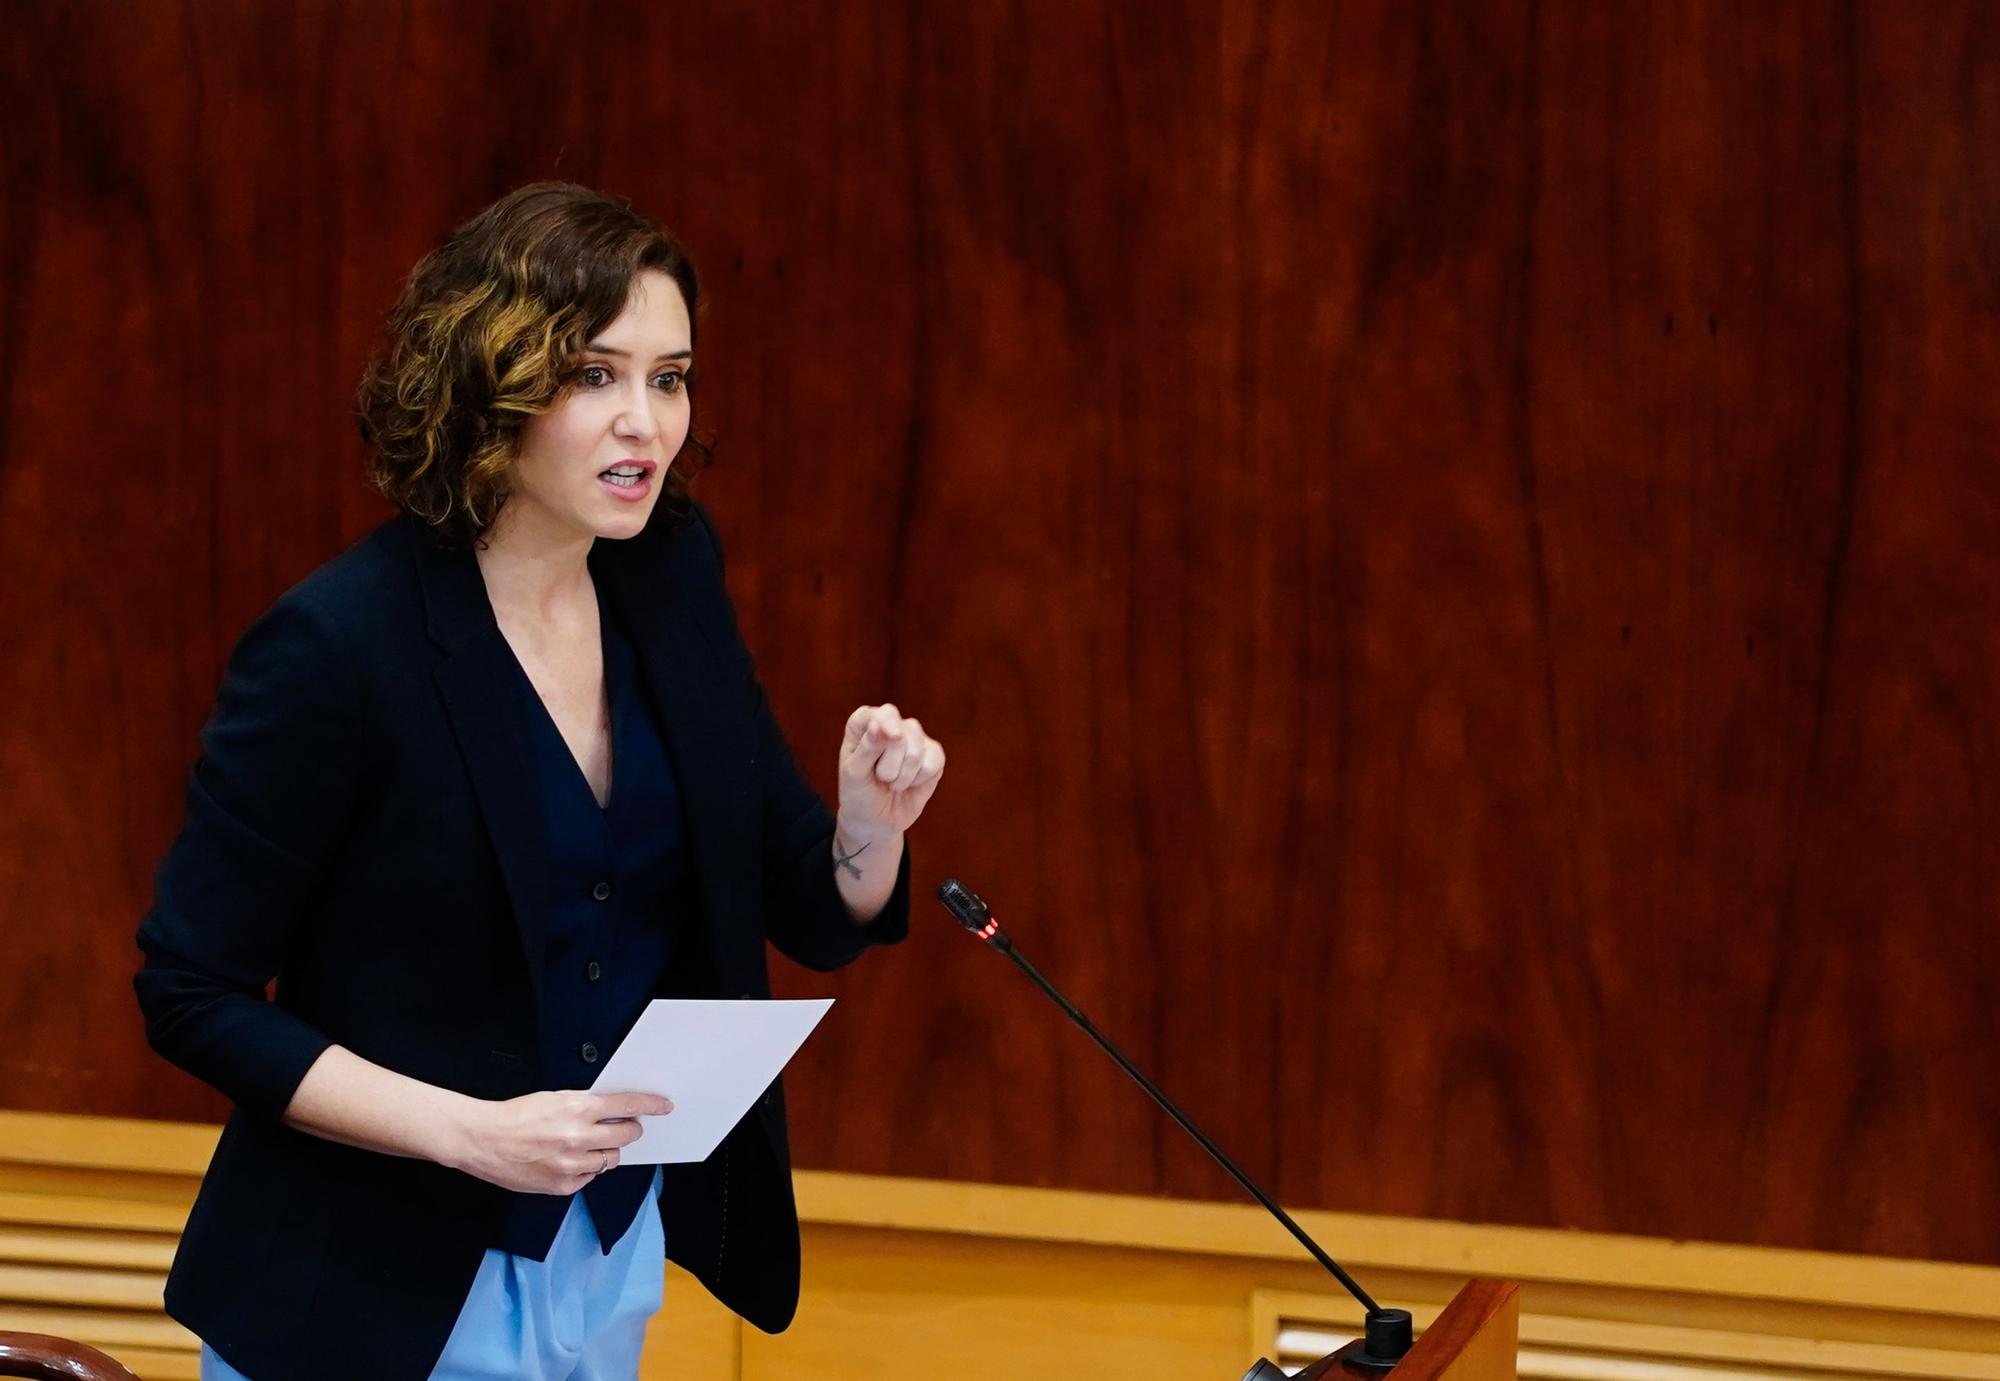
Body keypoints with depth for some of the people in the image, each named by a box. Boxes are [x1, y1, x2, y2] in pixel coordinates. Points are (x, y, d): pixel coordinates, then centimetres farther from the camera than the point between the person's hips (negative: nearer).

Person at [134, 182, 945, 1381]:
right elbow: (192, 995, -15)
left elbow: (818, 922, 5)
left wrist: (872, 823, -18)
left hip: (616, 1270, 6)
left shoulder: (671, 586, -1)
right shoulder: (340, 644, -19)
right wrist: (471, 1132, -24)